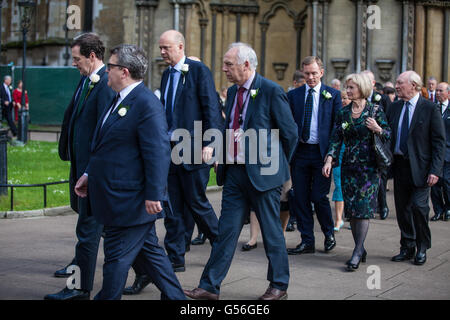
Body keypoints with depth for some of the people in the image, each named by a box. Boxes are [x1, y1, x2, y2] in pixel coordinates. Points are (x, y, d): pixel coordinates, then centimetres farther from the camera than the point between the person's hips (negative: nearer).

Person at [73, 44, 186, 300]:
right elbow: (107, 146, 23)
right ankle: (175, 297, 27)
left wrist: (153, 195, -24)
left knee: (117, 256, 0)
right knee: (149, 251, 17)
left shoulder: (147, 104, -19)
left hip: (131, 200, -10)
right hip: (118, 198, 10)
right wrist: (90, 174, 21)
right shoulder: (120, 100, 14)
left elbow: (158, 153, -23)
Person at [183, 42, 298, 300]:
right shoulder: (233, 92, 10)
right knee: (227, 230, 8)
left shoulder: (271, 91, -12)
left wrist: (277, 165, 3)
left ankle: (279, 286, 21)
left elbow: (290, 133, -6)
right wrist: (224, 160, 13)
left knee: (272, 232, 6)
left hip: (262, 174, -6)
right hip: (235, 172, 6)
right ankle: (210, 286, 12)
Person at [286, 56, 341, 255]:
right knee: (300, 198, 4)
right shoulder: (293, 95, 8)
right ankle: (307, 241, 14)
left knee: (319, 197, -4)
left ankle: (329, 234, 21)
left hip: (322, 152, -3)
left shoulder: (333, 95, 3)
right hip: (300, 152, 3)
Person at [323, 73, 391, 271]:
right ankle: (360, 250, 15)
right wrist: (329, 160, -6)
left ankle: (357, 252, -6)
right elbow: (336, 139, 6)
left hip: (369, 167, -4)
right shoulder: (343, 113, 9)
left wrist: (378, 130, -20)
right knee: (351, 209, 4)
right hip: (349, 166, 5)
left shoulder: (375, 111, -2)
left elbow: (389, 135, 0)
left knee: (363, 208, -9)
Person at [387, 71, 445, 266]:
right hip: (399, 165, 5)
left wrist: (435, 170, -14)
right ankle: (407, 248, 23)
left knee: (418, 206, -9)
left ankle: (422, 249, 10)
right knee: (402, 208, 9)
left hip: (420, 168, -5)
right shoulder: (394, 108, 9)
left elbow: (439, 142, -7)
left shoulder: (430, 109, -6)